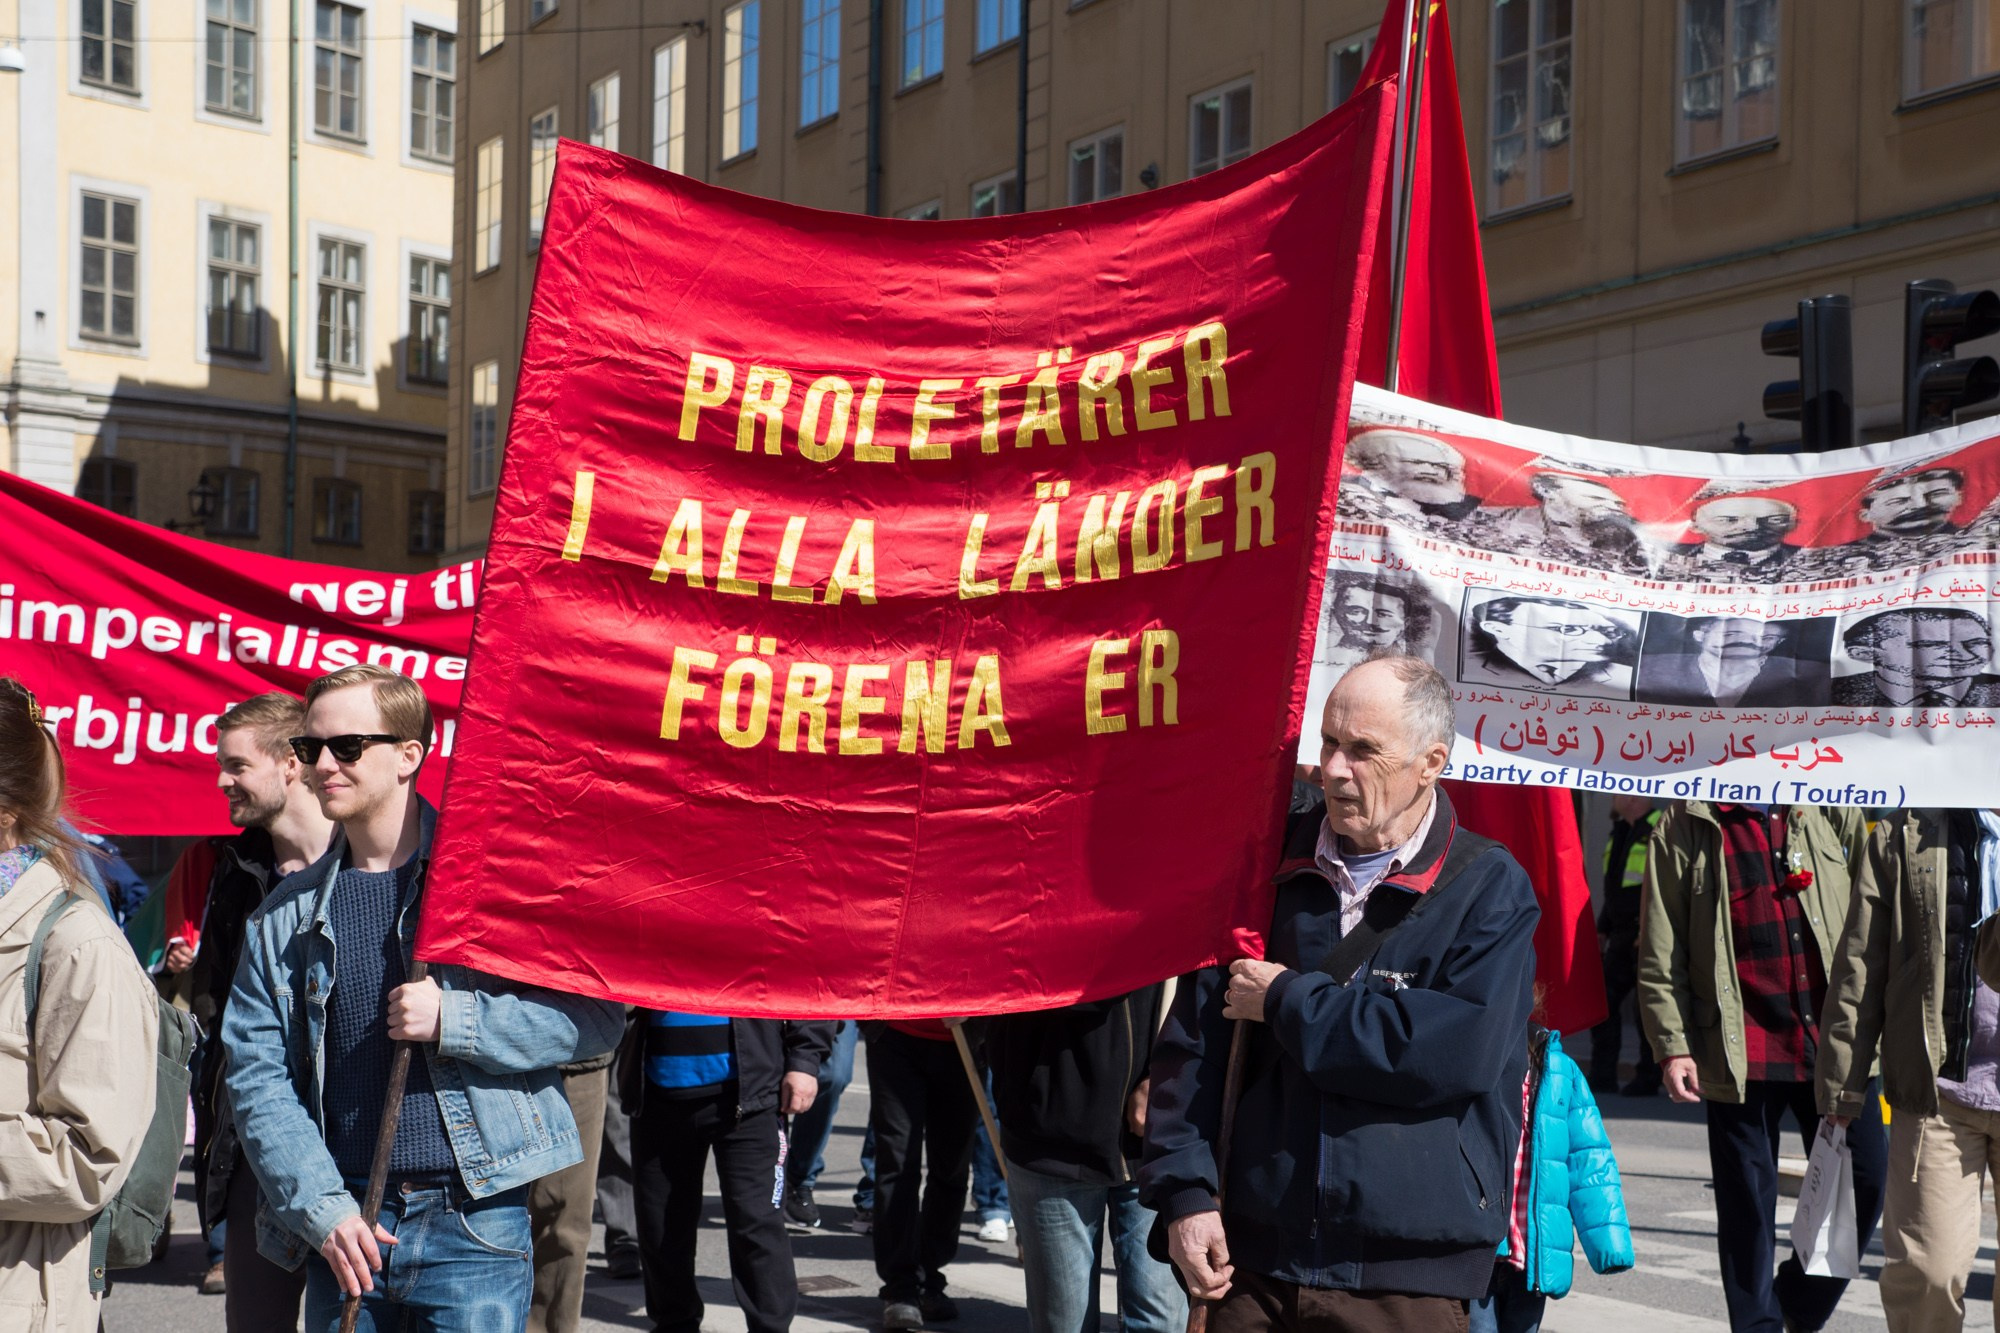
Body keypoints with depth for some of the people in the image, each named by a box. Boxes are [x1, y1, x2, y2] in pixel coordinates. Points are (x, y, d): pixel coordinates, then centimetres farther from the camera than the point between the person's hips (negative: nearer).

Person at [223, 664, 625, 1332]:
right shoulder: (285, 916, 10)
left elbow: (598, 1016, -4)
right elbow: (255, 1075, 4)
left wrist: (453, 1020, -15)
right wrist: (322, 1208, -8)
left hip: (472, 1222, -3)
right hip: (343, 1228, 3)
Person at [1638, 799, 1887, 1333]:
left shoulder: (1834, 813, 9)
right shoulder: (1686, 827, 1)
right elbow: (1661, 952, 0)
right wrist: (1672, 1044, -7)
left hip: (1835, 1042, 3)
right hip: (1741, 1051, -2)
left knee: (1866, 1182, 3)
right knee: (1747, 1206, 5)